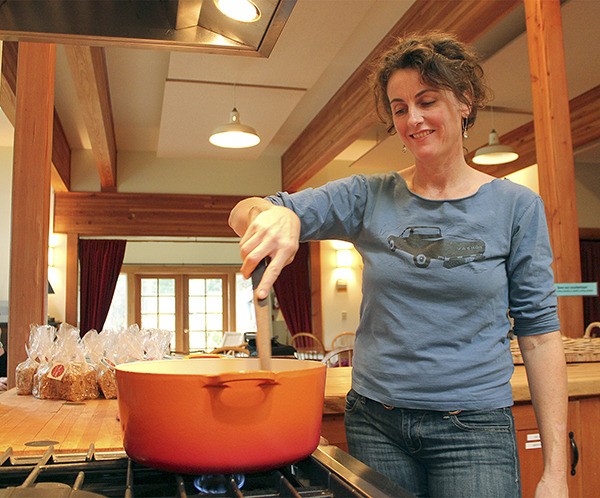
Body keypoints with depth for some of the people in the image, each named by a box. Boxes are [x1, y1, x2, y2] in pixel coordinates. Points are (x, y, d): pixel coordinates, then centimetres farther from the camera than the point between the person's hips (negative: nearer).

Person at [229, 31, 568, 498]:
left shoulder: (516, 206, -2)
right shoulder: (368, 197, 0)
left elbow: (539, 332, -2)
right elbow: (244, 214, -5)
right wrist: (273, 214, -30)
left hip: (474, 428, -1)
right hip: (375, 422, 2)